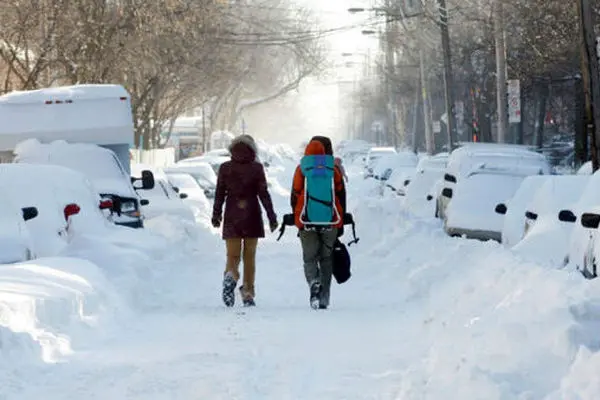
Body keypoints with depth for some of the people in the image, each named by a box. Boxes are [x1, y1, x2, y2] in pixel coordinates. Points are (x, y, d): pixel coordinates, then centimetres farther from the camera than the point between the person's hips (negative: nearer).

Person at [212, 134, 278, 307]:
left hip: (232, 217, 0)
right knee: (249, 257, 11)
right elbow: (264, 194, -4)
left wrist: (216, 215, 16)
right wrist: (272, 217, 2)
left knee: (233, 255, 2)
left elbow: (219, 194, 4)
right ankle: (248, 294, 10)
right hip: (252, 217, 0)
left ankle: (230, 276, -30)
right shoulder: (256, 168, -4)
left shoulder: (225, 168, 0)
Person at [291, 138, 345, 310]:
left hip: (307, 223, -1)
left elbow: (295, 197, 2)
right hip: (330, 223, 1)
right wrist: (340, 224, 16)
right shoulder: (334, 170, 3)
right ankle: (324, 298, 9)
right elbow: (341, 197, 8)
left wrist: (296, 219, 14)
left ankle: (314, 283, -22)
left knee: (310, 258, 7)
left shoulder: (301, 170, -1)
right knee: (326, 258, 13)